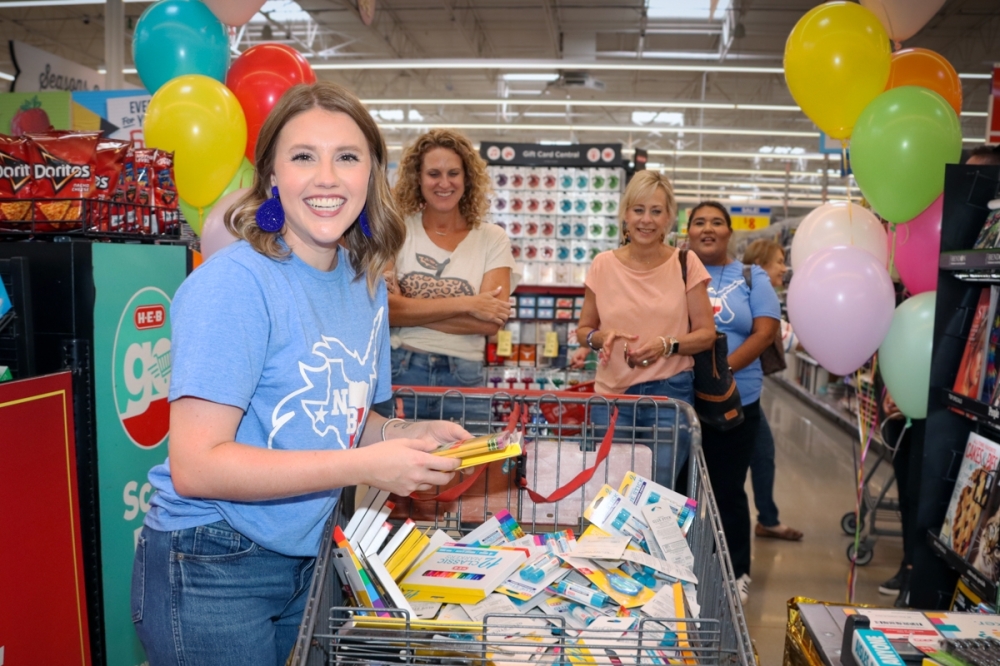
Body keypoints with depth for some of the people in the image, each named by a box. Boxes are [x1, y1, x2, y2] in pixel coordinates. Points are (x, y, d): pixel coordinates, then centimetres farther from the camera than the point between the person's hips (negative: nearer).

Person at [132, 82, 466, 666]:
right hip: (211, 574, -6)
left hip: (307, 561, 7)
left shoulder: (367, 285, 1)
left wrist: (412, 436, -6)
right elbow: (195, 466, -24)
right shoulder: (234, 282, -20)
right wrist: (368, 466, -25)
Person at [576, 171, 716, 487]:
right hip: (612, 393, 1)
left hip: (670, 392, -1)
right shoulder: (603, 265, 1)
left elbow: (706, 333, 2)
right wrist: (600, 337, -12)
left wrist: (667, 345, -16)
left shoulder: (686, 264, -1)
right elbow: (584, 329, 10)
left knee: (659, 490, 4)